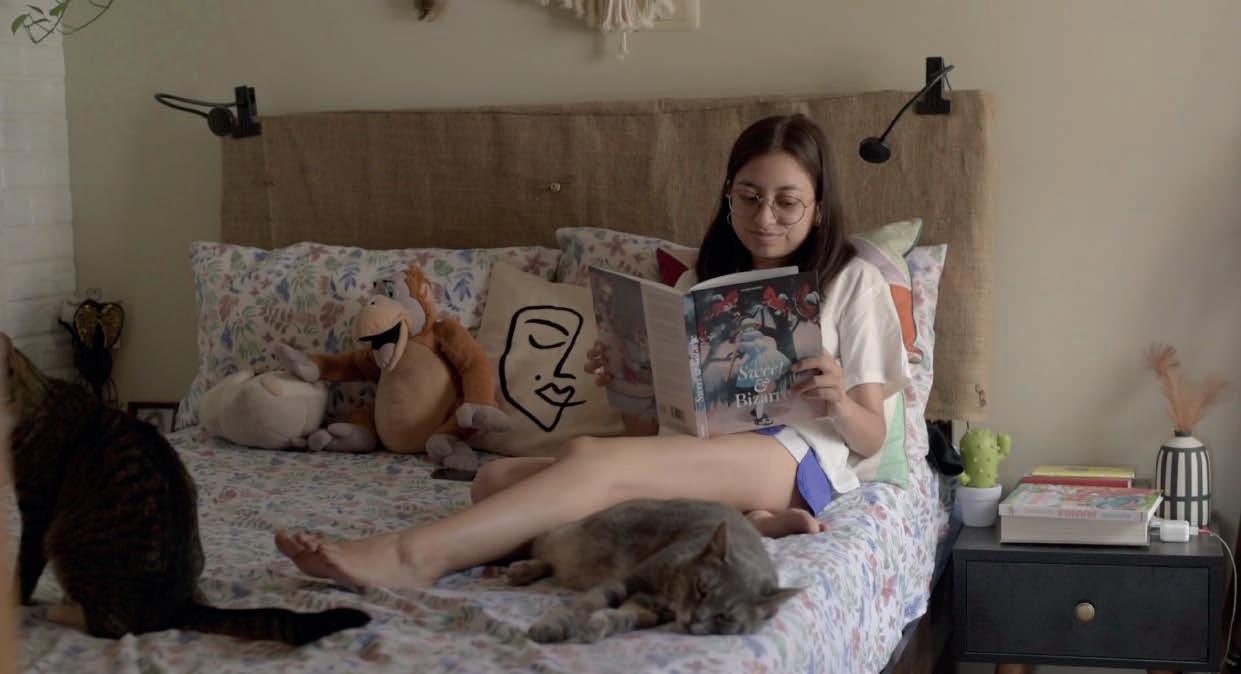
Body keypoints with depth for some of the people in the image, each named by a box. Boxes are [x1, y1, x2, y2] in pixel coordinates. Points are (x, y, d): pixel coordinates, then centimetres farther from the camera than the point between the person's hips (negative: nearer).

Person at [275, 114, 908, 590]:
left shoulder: (853, 281, 13)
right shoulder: (703, 282, 26)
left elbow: (872, 437, 8)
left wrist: (839, 403, -15)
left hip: (796, 456, -6)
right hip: (693, 459, 6)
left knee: (591, 457, -35)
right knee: (498, 477, -22)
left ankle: (413, 557, -44)